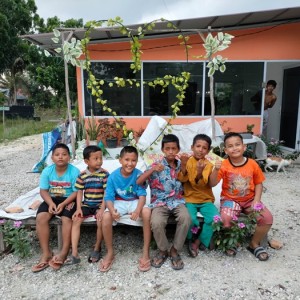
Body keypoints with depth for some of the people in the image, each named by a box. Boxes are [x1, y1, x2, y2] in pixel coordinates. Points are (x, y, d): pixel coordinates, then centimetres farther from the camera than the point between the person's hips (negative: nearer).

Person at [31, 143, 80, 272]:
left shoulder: (74, 171, -14)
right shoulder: (47, 171, -5)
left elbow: (77, 192, -14)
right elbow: (43, 191, -2)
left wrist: (63, 204, -23)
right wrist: (51, 203, -19)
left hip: (69, 200, -3)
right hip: (52, 199, 3)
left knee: (67, 219, -29)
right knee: (41, 217, -21)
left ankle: (64, 252, -12)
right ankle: (46, 252, -11)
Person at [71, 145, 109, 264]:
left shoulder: (105, 174, -9)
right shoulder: (82, 175, 0)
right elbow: (79, 192, 4)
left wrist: (102, 209, -18)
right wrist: (78, 208, -8)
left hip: (100, 205, -3)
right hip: (86, 205, 3)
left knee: (101, 222, -24)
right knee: (76, 220, -16)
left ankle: (97, 249, 1)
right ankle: (74, 252, -12)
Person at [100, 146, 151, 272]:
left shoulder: (139, 174, -15)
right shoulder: (113, 176, -14)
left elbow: (142, 195, -18)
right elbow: (109, 197, -15)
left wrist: (137, 210, -39)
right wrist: (112, 210, -38)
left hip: (134, 201, 0)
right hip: (119, 202, 1)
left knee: (147, 212, -32)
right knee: (106, 217, -29)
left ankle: (146, 253, -17)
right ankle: (110, 253, -6)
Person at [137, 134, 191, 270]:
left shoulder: (181, 165, 9)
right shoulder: (156, 165, -2)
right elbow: (138, 182, -11)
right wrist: (152, 170, -24)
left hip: (177, 201, 2)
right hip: (160, 202, -2)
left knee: (185, 218, -29)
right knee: (156, 222, -31)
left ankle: (174, 250, -5)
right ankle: (163, 250, 1)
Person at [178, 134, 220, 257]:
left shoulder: (208, 165, -3)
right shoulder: (187, 161, -1)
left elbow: (201, 184, -18)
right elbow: (182, 179, -16)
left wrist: (199, 172, -39)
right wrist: (183, 165, -33)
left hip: (206, 199, 1)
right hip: (189, 199, -1)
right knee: (190, 219, -28)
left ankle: (198, 242, 2)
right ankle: (190, 239, 7)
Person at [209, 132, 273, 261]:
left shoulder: (252, 164, -5)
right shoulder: (224, 165, -12)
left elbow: (258, 183, 3)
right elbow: (212, 184, -16)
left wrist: (256, 200, -9)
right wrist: (216, 170, -32)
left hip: (249, 199, 3)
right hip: (230, 199, -2)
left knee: (267, 218, -17)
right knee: (226, 218, -30)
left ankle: (254, 244, 11)